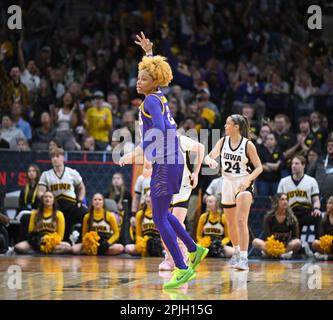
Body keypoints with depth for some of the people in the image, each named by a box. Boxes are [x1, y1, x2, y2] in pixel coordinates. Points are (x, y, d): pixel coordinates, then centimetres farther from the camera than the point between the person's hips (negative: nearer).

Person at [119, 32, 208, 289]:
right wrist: (148, 52, 43)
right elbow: (155, 71, 34)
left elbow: (159, 131, -26)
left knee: (159, 218, -6)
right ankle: (194, 250, 29)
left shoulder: (151, 100, -13)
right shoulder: (160, 96, 12)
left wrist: (135, 154, -25)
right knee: (163, 213, 22)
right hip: (170, 162, 9)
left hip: (166, 164, -9)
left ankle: (182, 268, -6)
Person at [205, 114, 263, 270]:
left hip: (243, 184, -5)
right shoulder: (223, 141, 2)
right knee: (231, 223, 16)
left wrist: (248, 180, -23)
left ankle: (243, 258, -23)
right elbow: (208, 156, 0)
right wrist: (210, 160, -24)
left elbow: (259, 167, -7)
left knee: (241, 221, -20)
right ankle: (237, 253, 38)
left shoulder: (248, 145, -11)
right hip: (228, 183, 5)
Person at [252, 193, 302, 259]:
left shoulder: (291, 218, 0)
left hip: (286, 246, 0)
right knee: (256, 241, -27)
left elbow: (295, 236, -2)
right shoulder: (269, 217, 1)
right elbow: (267, 236, -5)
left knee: (297, 242, -29)